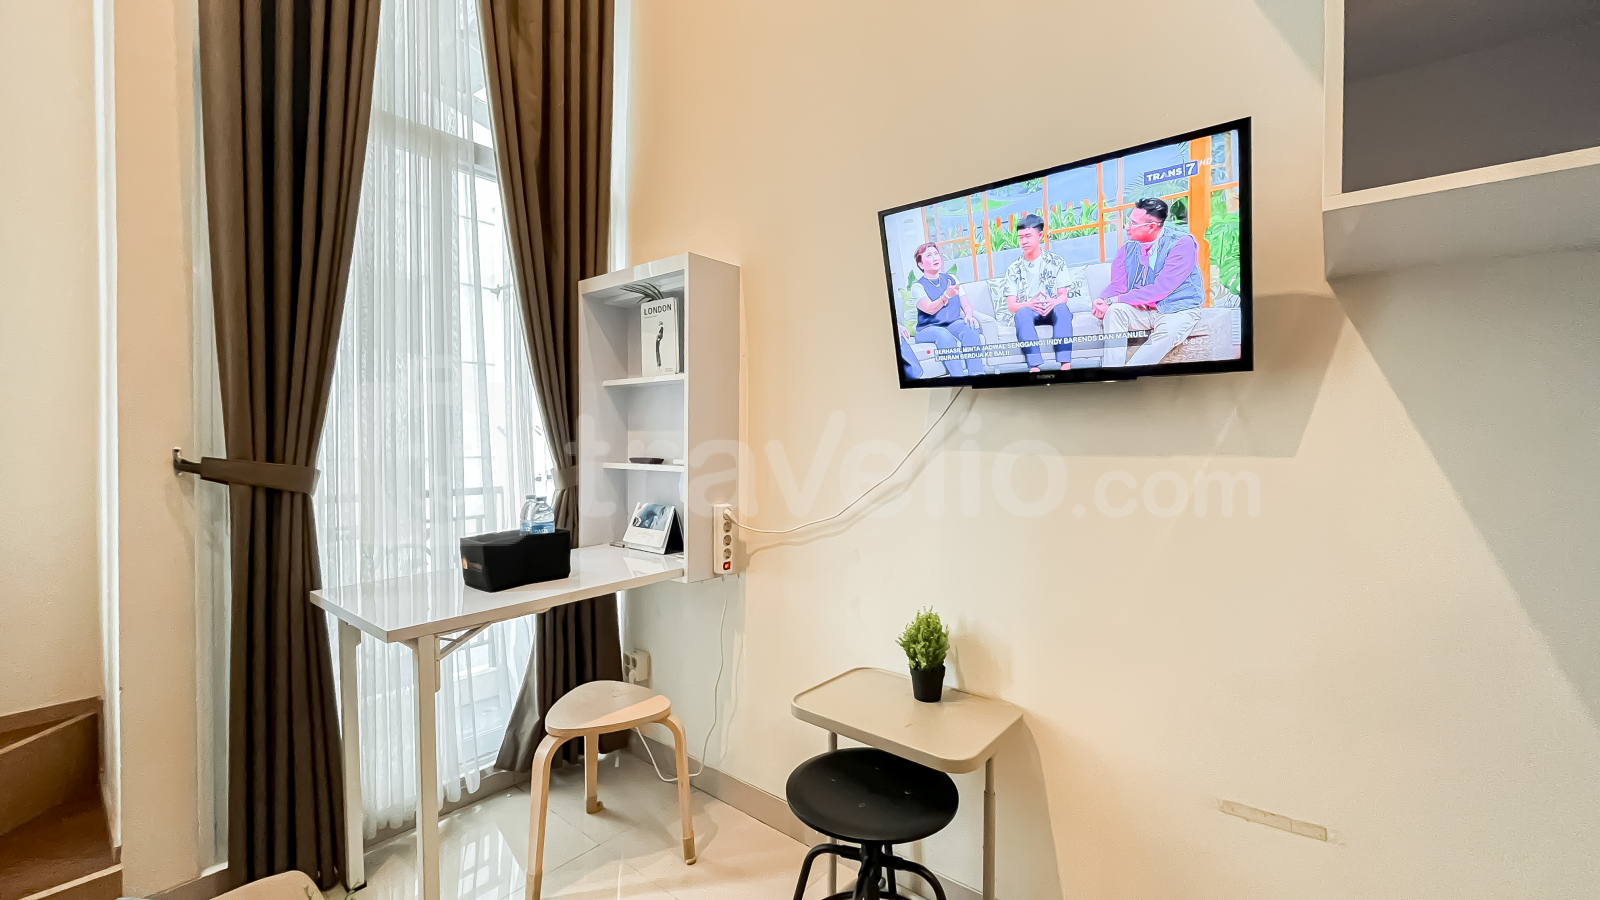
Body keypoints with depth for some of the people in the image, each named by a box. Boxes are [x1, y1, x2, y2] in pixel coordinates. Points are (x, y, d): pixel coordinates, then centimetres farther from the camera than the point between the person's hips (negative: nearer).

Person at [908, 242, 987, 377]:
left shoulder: (951, 278, 14)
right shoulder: (918, 286, -1)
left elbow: (966, 303, 9)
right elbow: (930, 309, -17)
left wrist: (969, 315, -13)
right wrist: (947, 296, -33)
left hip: (954, 324, 4)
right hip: (928, 328, -4)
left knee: (969, 327, -28)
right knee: (944, 335, -36)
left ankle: (976, 374, -33)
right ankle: (958, 378, -40)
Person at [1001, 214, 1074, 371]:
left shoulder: (1057, 262, 4)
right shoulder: (1013, 269, 5)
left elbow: (1063, 296, -1)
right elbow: (1011, 305, -2)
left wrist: (1054, 302, -26)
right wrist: (1029, 305, -24)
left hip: (1053, 312, 0)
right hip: (1027, 314, 0)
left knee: (1062, 308, -34)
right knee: (1023, 312, -35)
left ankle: (1066, 365, -44)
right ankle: (1034, 367, -47)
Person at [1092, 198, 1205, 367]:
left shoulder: (1182, 244, -13)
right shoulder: (1129, 247, 4)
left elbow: (1161, 289, -22)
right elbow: (1118, 285, -2)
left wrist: (1116, 300, -26)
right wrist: (1103, 301, -26)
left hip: (1178, 310, -4)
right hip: (1141, 310, 5)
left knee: (1166, 333, -36)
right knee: (1115, 311, -26)